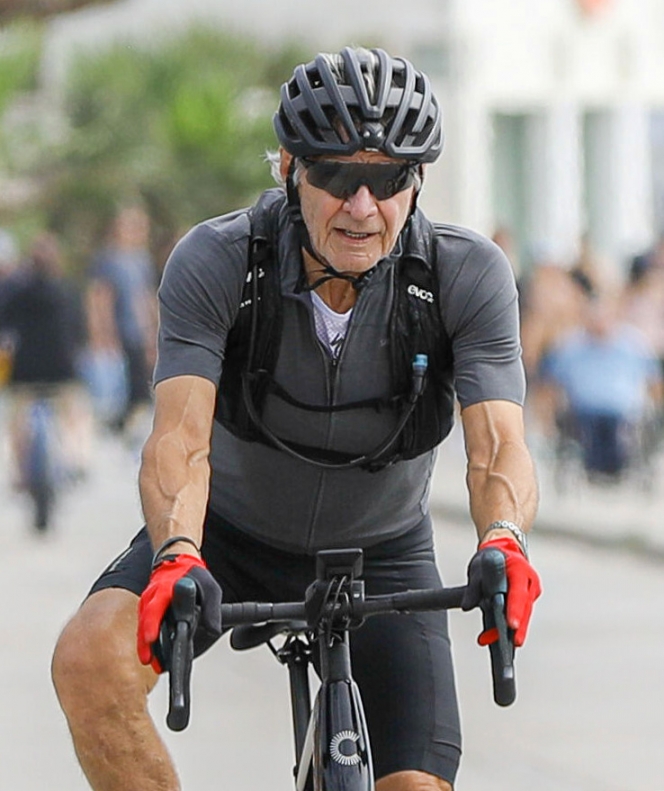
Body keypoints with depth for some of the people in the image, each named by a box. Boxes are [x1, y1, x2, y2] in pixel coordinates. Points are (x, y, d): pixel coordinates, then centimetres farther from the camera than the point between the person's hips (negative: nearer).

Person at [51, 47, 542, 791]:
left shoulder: (468, 275, -24)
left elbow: (498, 446, -31)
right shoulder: (213, 261, -26)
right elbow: (180, 437, -35)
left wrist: (503, 541, -54)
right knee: (89, 660, -29)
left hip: (380, 556, 1)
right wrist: (176, 555, -55)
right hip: (231, 532, -1)